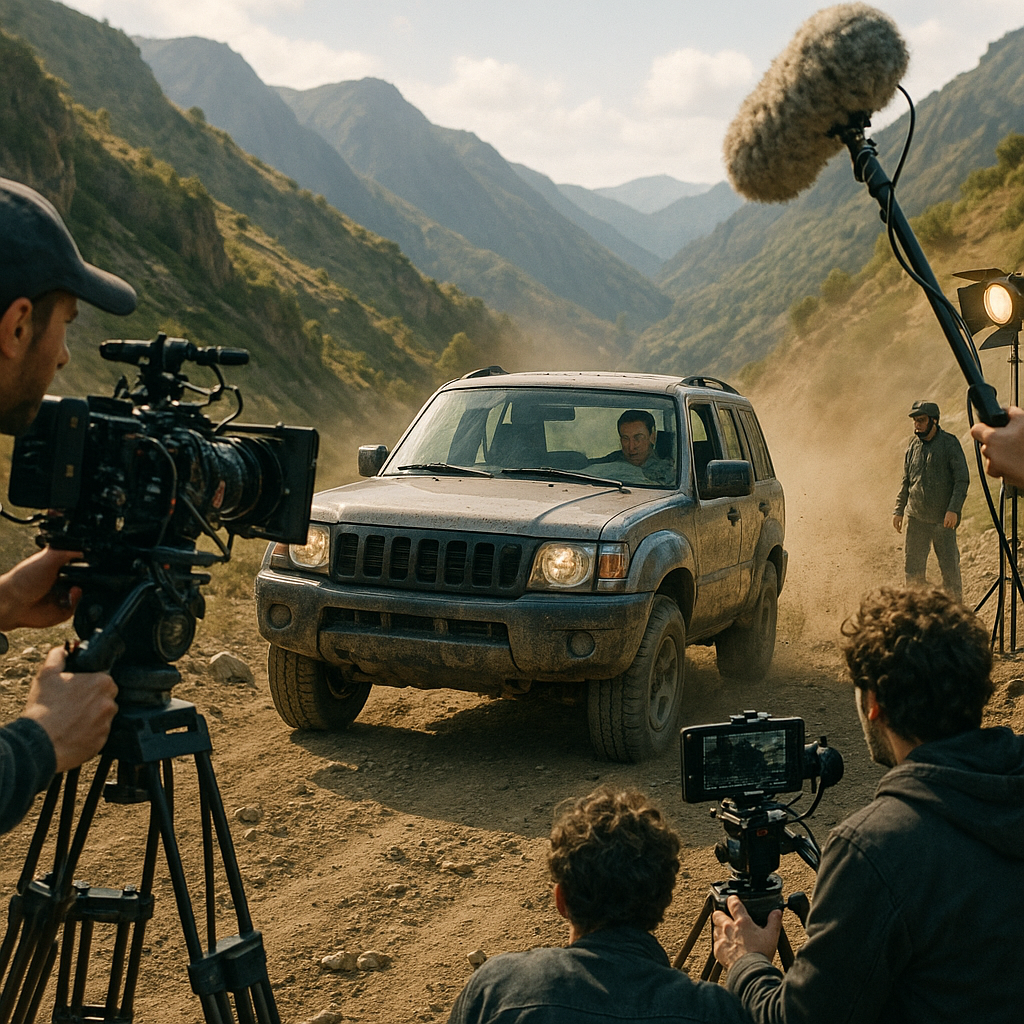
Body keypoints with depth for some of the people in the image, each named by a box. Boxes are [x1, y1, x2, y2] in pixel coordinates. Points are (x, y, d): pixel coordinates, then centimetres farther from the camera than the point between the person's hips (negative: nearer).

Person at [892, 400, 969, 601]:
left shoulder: (950, 443, -6)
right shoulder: (913, 445, 9)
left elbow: (962, 479, -8)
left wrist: (953, 510, -18)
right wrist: (899, 510, 10)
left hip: (943, 519, -4)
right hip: (917, 518, 4)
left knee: (950, 568, 1)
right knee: (913, 567, 3)